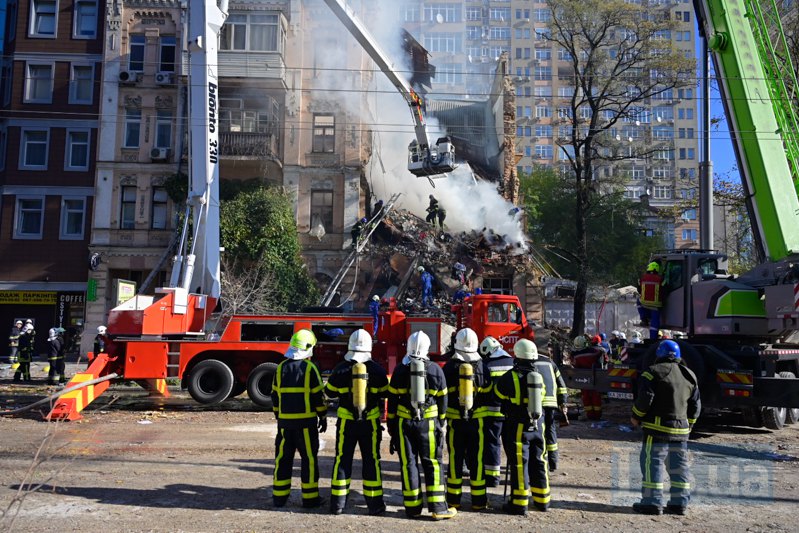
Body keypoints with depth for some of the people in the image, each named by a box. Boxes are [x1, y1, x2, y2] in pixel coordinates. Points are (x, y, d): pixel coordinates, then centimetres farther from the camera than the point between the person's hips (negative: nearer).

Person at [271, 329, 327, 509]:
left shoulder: (281, 367, 6)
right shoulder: (309, 368, -9)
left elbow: (275, 395, 11)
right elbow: (318, 395, -8)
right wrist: (323, 417, 1)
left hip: (285, 420, 5)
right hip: (306, 421, -5)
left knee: (283, 458, 12)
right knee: (309, 458, 3)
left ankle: (279, 496, 16)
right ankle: (310, 498, 6)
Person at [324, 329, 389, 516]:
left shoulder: (340, 369, -9)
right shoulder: (376, 369, -8)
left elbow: (329, 392, 4)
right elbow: (385, 393, 5)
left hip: (346, 422, 0)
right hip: (371, 422, 0)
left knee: (342, 460, 10)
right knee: (371, 460, 9)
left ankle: (337, 503, 14)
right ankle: (375, 504, 14)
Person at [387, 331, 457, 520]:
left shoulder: (400, 370, -3)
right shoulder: (435, 369, -2)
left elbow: (392, 399, 1)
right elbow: (442, 399, 4)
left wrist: (391, 423, 10)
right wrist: (440, 423, 15)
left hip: (404, 423, 0)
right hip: (429, 423, 0)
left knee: (408, 463, 7)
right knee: (432, 463, 6)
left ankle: (412, 508, 12)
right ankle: (438, 507, 6)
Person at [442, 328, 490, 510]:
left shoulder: (450, 367, -6)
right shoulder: (481, 366, -4)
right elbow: (488, 392, 2)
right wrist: (487, 416, 14)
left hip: (455, 421, 0)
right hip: (477, 421, 0)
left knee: (455, 459, 7)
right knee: (477, 460, 7)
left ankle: (453, 499, 13)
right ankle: (478, 501, 12)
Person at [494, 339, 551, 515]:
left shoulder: (509, 378, -14)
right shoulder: (538, 377, 3)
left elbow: (498, 396, -4)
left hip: (517, 427, -5)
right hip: (537, 426, 5)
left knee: (519, 464, 0)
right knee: (538, 461, 15)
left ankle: (519, 503, 5)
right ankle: (542, 500, 25)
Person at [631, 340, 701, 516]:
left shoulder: (654, 372, -8)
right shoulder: (689, 376, 12)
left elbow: (645, 398, -14)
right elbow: (695, 406, 15)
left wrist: (636, 417, 0)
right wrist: (688, 424, 26)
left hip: (657, 427, -6)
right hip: (681, 429, 7)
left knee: (652, 463, -2)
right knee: (679, 467, 12)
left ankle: (652, 502, -2)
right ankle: (679, 503, 16)